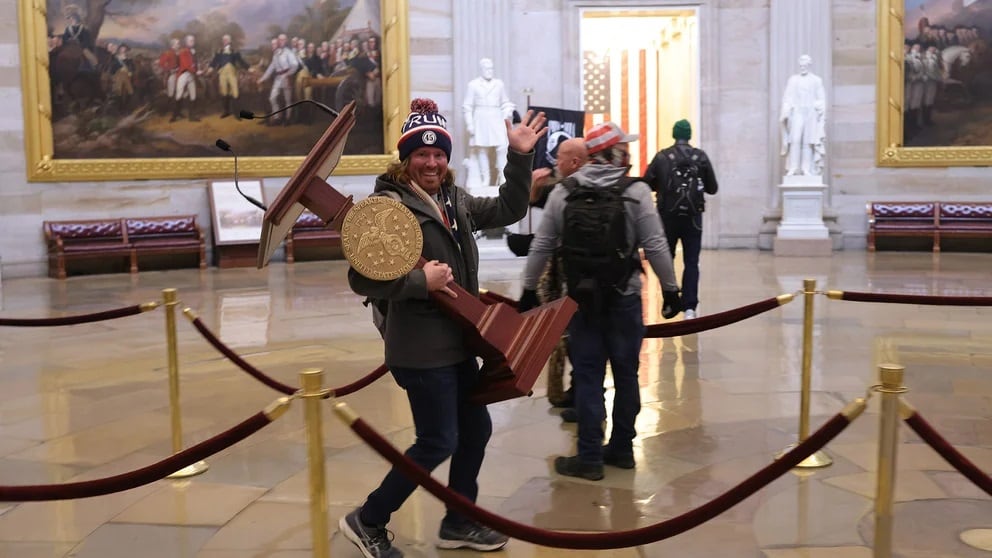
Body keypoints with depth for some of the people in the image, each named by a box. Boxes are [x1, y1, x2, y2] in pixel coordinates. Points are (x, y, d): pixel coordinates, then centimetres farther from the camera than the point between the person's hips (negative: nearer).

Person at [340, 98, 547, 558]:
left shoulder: (454, 200, 8)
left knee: (476, 429, 16)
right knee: (438, 443, -2)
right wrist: (420, 280, -26)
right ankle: (367, 521, 16)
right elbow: (361, 278, -21)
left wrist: (520, 158, 6)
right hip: (421, 348, -9)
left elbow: (508, 211, 15)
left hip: (456, 342, 9)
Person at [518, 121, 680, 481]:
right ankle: (621, 449, 22)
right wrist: (670, 287, 2)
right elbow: (655, 246, -9)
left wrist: (529, 289, 11)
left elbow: (541, 246, 2)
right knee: (626, 373, 12)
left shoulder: (563, 193, 0)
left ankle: (590, 458, 7)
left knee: (588, 376, 5)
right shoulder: (636, 192, -6)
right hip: (624, 297, -1)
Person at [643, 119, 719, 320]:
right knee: (691, 263, 3)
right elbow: (712, 188, 0)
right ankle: (689, 307, -6)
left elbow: (647, 183, -6)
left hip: (667, 216, 0)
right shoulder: (701, 157, -3)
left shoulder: (662, 156, -6)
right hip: (692, 217, 0)